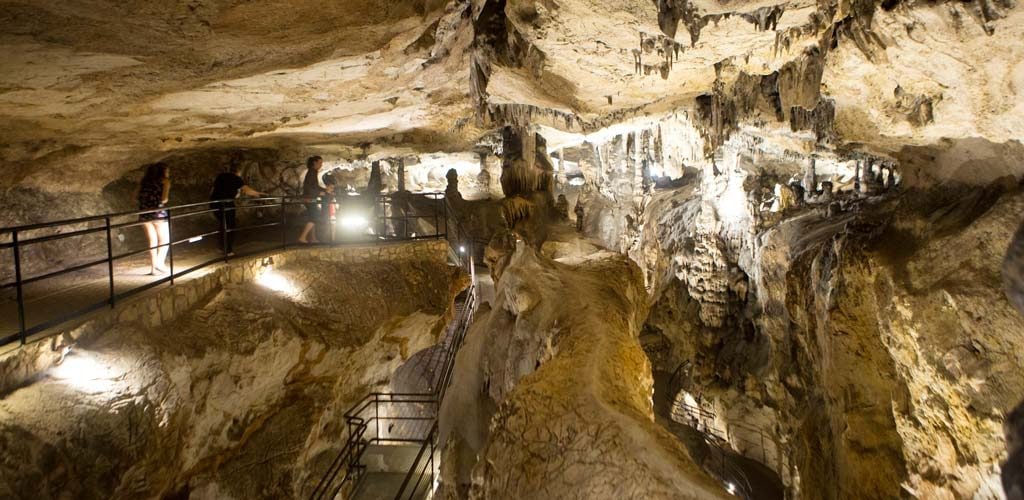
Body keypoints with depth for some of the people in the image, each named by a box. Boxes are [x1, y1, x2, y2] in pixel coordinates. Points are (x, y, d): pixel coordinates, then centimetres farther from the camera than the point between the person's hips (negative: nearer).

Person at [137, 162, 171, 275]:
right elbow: (164, 198, -11)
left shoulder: (144, 181, 17)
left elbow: (139, 196, 6)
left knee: (152, 241, 11)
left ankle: (153, 267, 9)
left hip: (144, 213, 5)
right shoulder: (165, 181, 2)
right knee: (165, 239, 8)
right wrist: (163, 201, 9)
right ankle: (160, 263, -7)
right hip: (158, 212, -5)